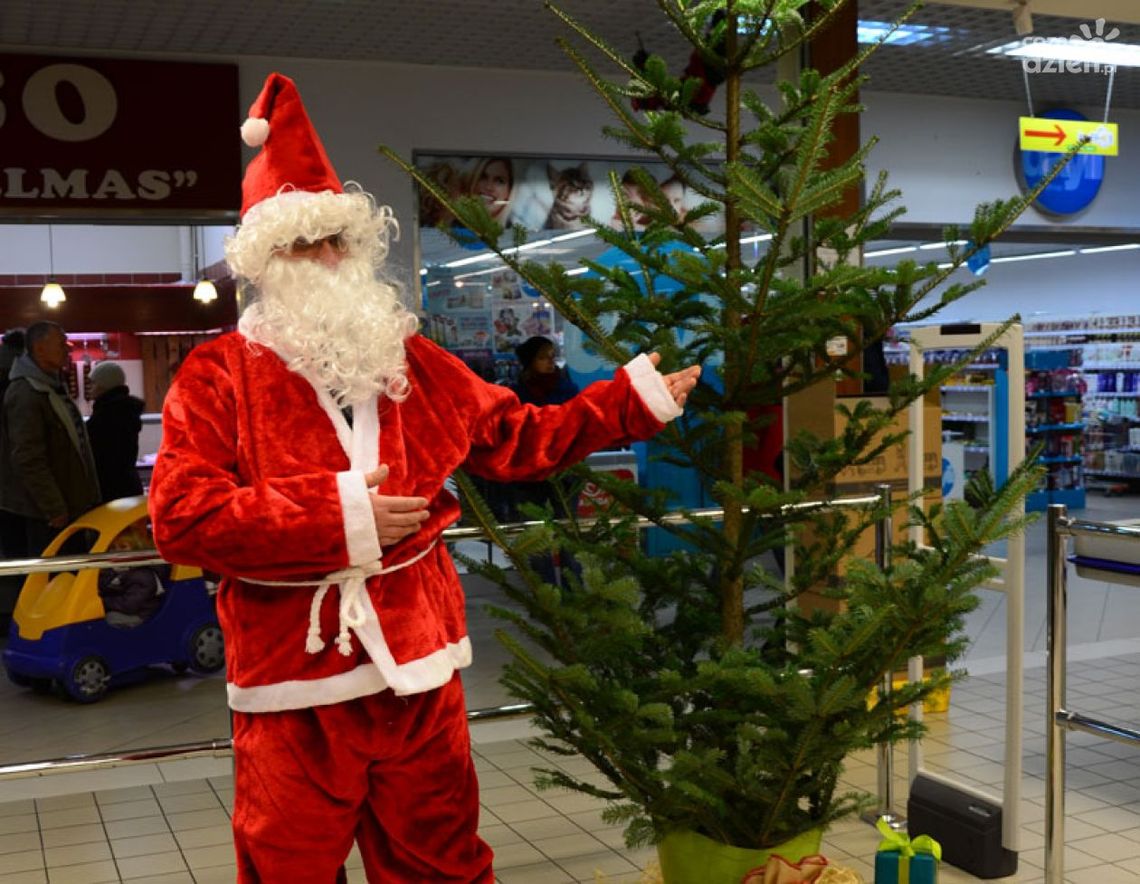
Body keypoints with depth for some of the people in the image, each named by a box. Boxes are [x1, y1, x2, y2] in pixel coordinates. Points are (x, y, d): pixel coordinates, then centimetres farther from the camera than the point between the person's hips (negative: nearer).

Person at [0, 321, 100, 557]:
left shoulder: (52, 386, 13)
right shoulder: (25, 394, -19)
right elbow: (29, 461, -23)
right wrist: (55, 509, -22)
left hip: (69, 503, 10)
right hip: (44, 514, -10)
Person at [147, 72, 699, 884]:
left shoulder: (413, 362, 10)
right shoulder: (217, 376, -5)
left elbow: (520, 438, 16)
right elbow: (181, 516, -15)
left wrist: (634, 399, 10)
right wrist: (334, 514, -20)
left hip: (420, 671, 4)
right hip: (295, 680, -3)